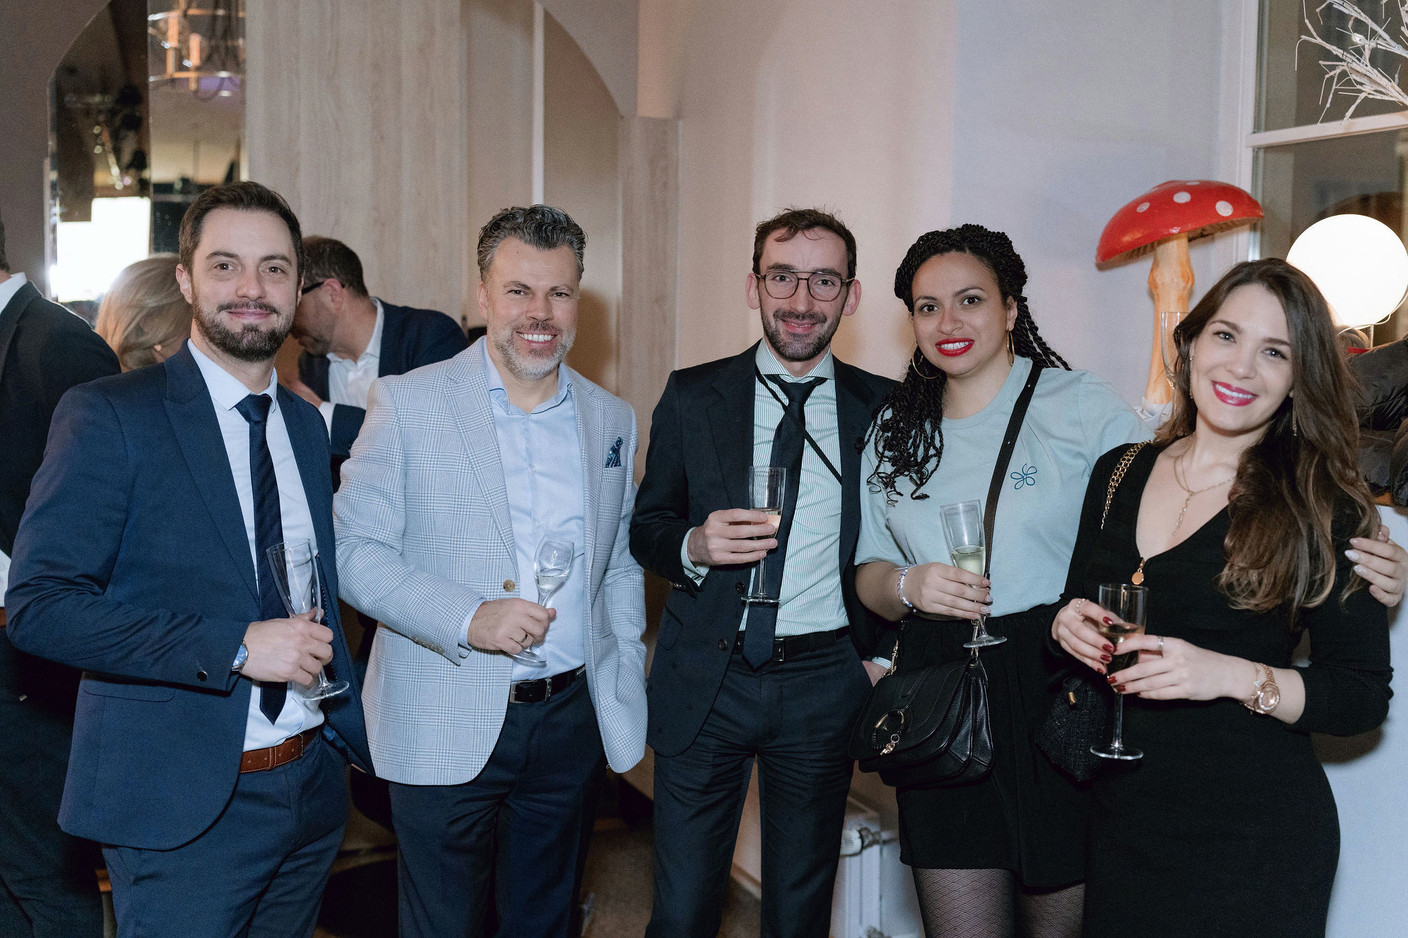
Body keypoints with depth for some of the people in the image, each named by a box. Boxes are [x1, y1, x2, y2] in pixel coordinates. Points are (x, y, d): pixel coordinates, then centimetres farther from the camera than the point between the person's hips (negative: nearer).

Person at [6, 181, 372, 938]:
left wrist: (355, 732, 14)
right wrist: (235, 648, -23)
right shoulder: (108, 415, -11)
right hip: (181, 812, -6)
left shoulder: (306, 424, 10)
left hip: (311, 788, 6)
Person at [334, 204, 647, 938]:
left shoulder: (613, 420, 8)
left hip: (573, 725, 4)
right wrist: (466, 618, -21)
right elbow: (353, 549, -9)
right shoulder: (407, 403, -5)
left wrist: (628, 688, 7)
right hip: (445, 730, -4)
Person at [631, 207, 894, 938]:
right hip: (707, 678, 0)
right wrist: (693, 545, -15)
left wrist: (886, 648, -3)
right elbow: (645, 528, 6)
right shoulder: (692, 396, 1)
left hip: (824, 685, 1)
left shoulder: (883, 408, 2)